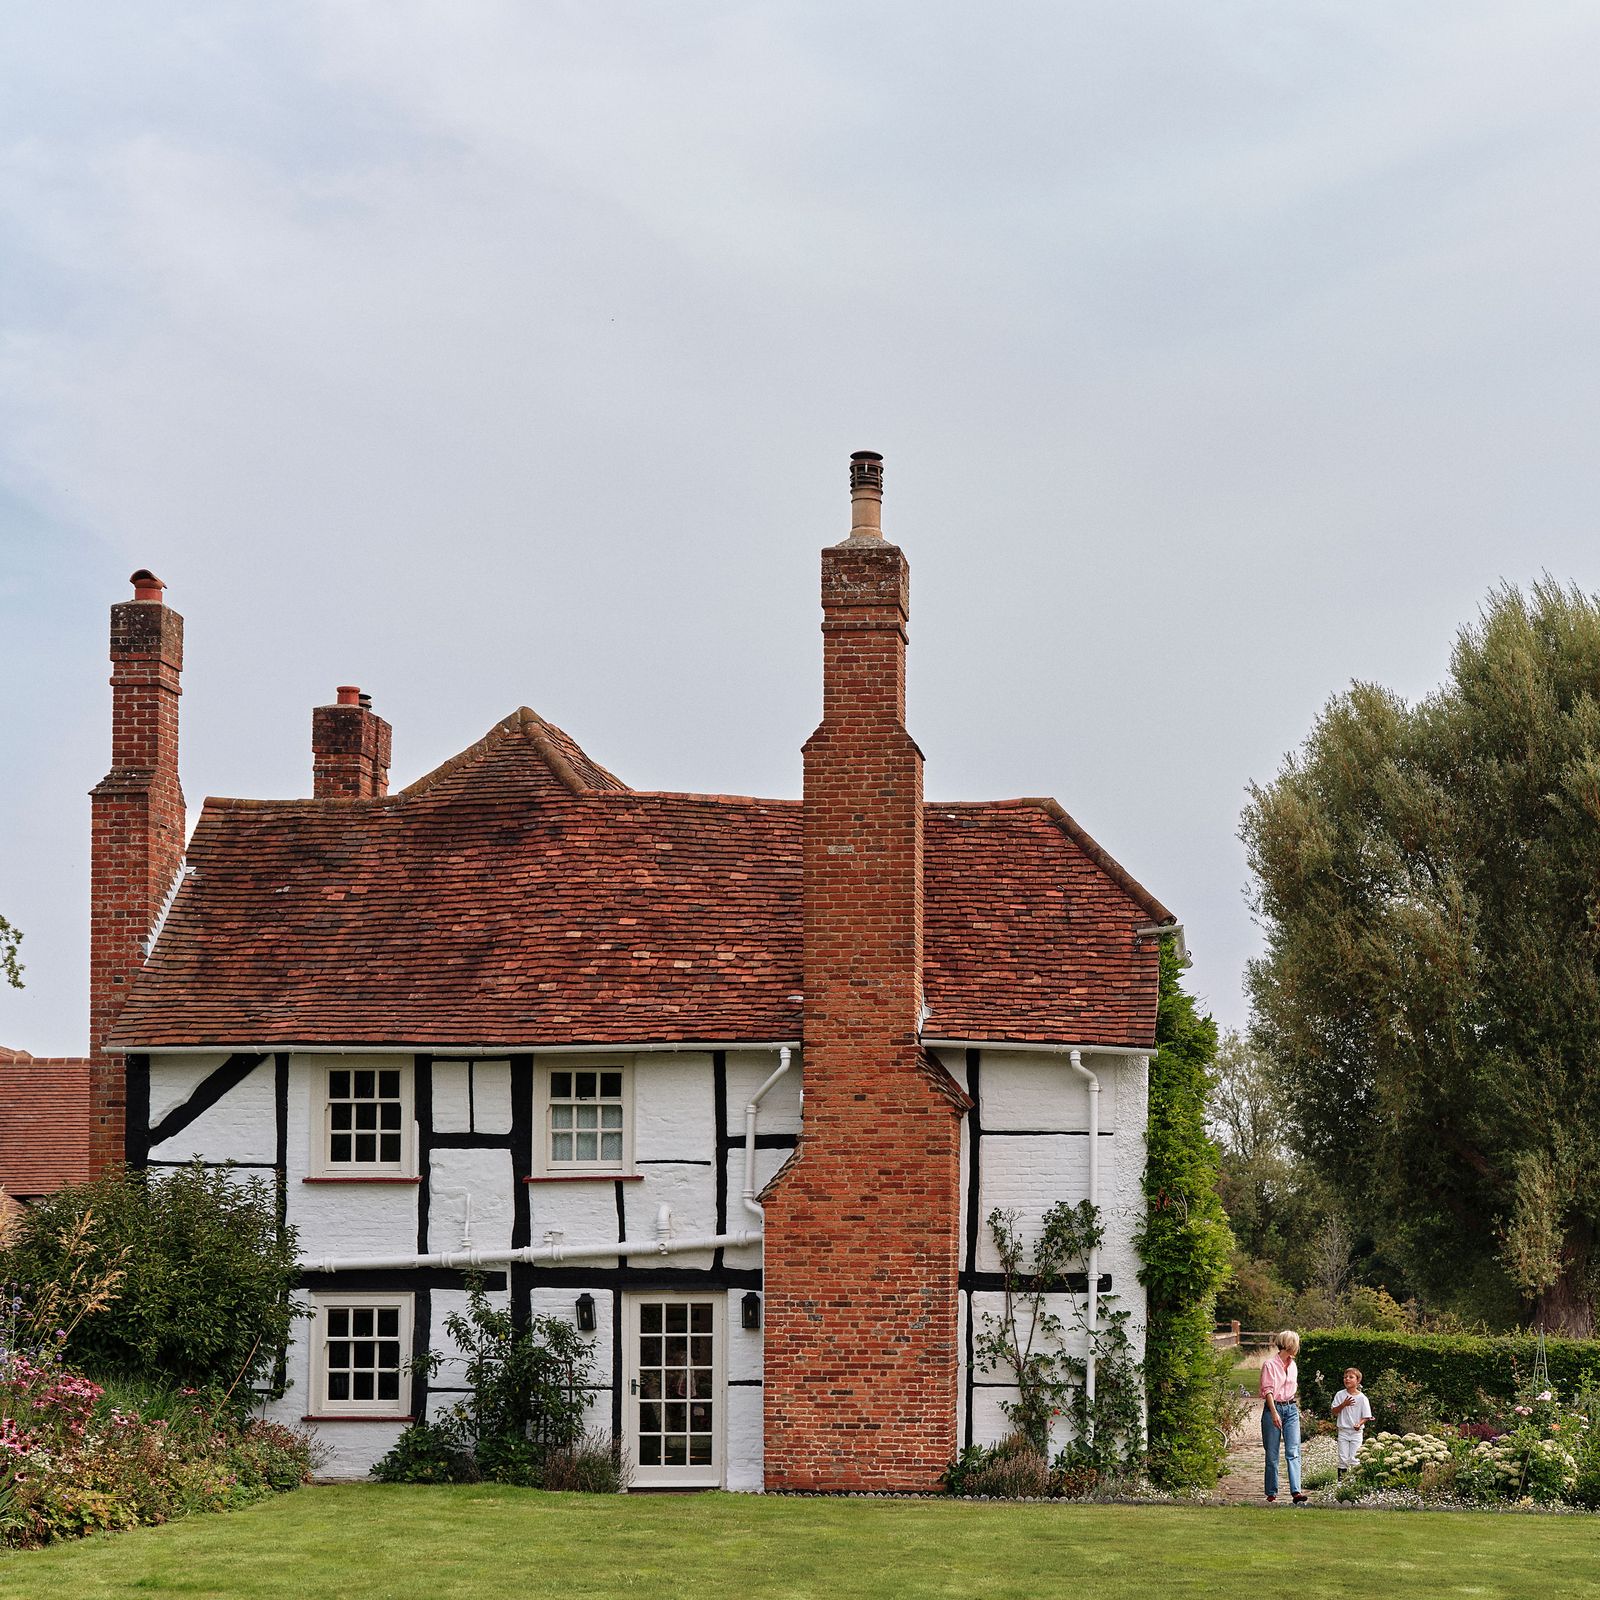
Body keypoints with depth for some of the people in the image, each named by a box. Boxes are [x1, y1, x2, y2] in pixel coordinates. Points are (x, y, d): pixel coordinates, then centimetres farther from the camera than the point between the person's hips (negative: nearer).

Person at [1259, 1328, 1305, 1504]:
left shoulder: (1292, 1365, 14)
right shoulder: (1270, 1364, -7)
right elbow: (1268, 1390, -15)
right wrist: (1274, 1413, -24)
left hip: (1291, 1409, 5)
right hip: (1273, 1409, -5)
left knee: (1293, 1452, -9)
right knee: (1272, 1454, 1)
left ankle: (1296, 1492, -19)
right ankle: (1272, 1494, 9)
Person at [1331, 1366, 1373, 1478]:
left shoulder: (1362, 1398, -4)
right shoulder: (1340, 1395, 2)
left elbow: (1366, 1417, -2)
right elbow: (1334, 1412, 0)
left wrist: (1359, 1424, -22)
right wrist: (1344, 1404, -16)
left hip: (1356, 1431, -2)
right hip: (1343, 1430, 2)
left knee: (1353, 1459, -4)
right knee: (1343, 1458, 2)